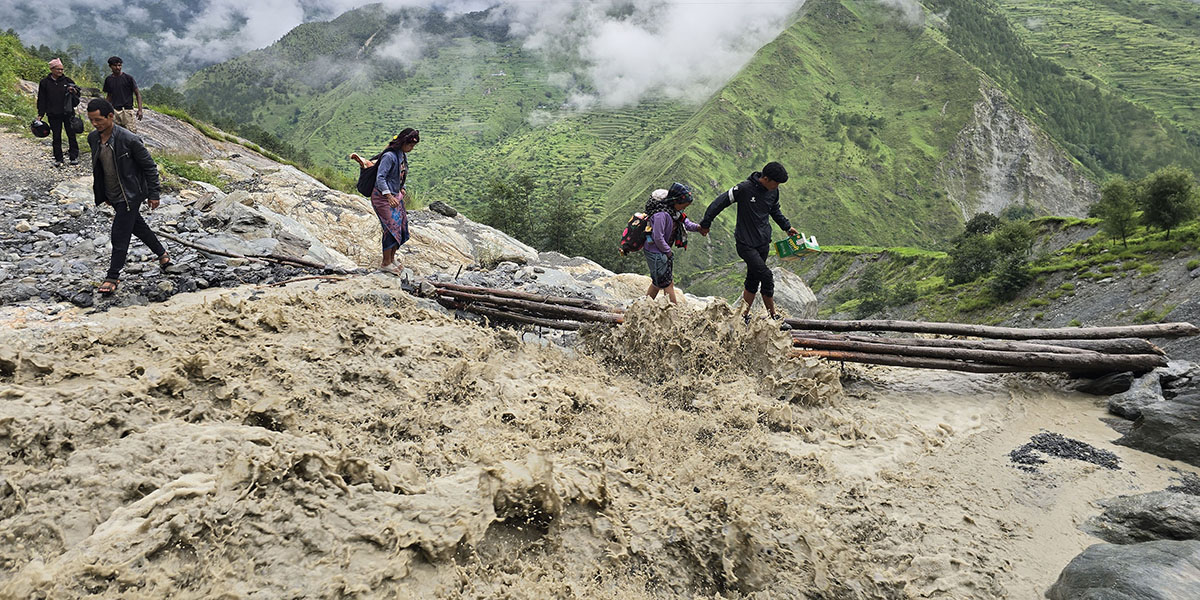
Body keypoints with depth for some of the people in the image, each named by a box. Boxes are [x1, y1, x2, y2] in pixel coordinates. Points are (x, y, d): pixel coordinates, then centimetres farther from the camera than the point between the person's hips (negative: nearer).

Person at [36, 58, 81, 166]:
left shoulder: (67, 80, 4)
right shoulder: (45, 83, 3)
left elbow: (77, 95, 12)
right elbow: (42, 100, 6)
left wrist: (73, 92, -11)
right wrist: (40, 114, 2)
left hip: (68, 113, 0)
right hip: (53, 115, 0)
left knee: (71, 135, 3)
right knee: (56, 137, 5)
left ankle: (74, 156, 13)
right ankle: (58, 159, 12)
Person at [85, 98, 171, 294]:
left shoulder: (129, 140, -22)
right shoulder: (93, 138, -1)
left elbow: (150, 167, -14)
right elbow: (97, 168, 14)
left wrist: (153, 195, -10)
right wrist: (103, 195, 18)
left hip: (129, 196, -7)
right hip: (112, 196, 7)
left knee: (119, 236, -6)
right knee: (138, 227, 20)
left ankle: (113, 277, 5)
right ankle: (162, 254, 40)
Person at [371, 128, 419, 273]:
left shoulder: (403, 155, 6)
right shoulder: (389, 156, -22)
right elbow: (380, 178, -25)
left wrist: (401, 189, 15)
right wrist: (389, 196, -29)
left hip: (395, 196, 9)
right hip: (382, 196, -9)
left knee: (402, 226, 10)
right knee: (392, 227, -9)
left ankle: (392, 257, 25)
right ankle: (386, 262, 3)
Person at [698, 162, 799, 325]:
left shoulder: (774, 192, 5)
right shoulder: (744, 188, -16)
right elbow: (720, 202, -9)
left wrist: (787, 227, 22)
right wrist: (705, 224, -4)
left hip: (763, 243, 7)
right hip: (746, 244, -6)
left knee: (753, 280, 9)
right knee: (766, 276, -12)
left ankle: (744, 315, 19)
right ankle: (773, 316, 1)